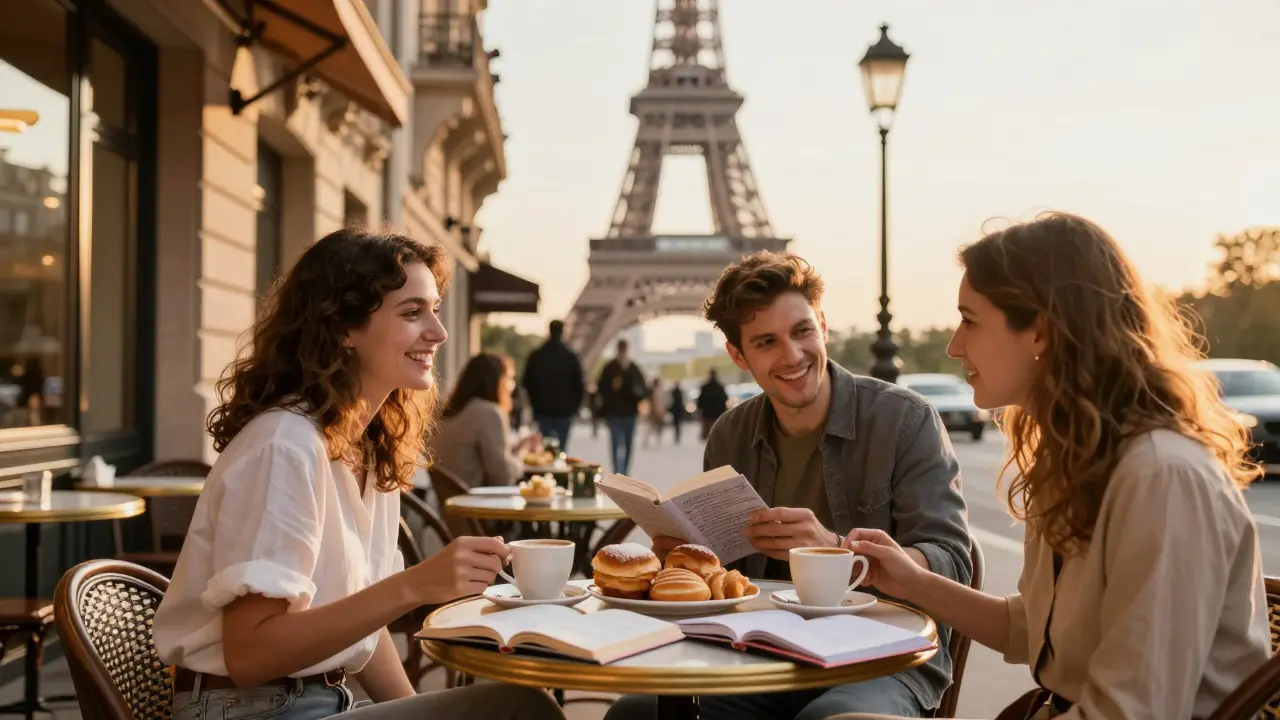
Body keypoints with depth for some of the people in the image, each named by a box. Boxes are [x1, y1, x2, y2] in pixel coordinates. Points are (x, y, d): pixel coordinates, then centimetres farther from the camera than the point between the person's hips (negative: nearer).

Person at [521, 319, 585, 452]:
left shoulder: (535, 356, -1)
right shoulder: (571, 357, -6)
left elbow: (527, 382, 3)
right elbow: (579, 384, -7)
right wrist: (575, 405, 7)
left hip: (542, 410, 1)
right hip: (565, 410, -1)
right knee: (562, 447, 4)